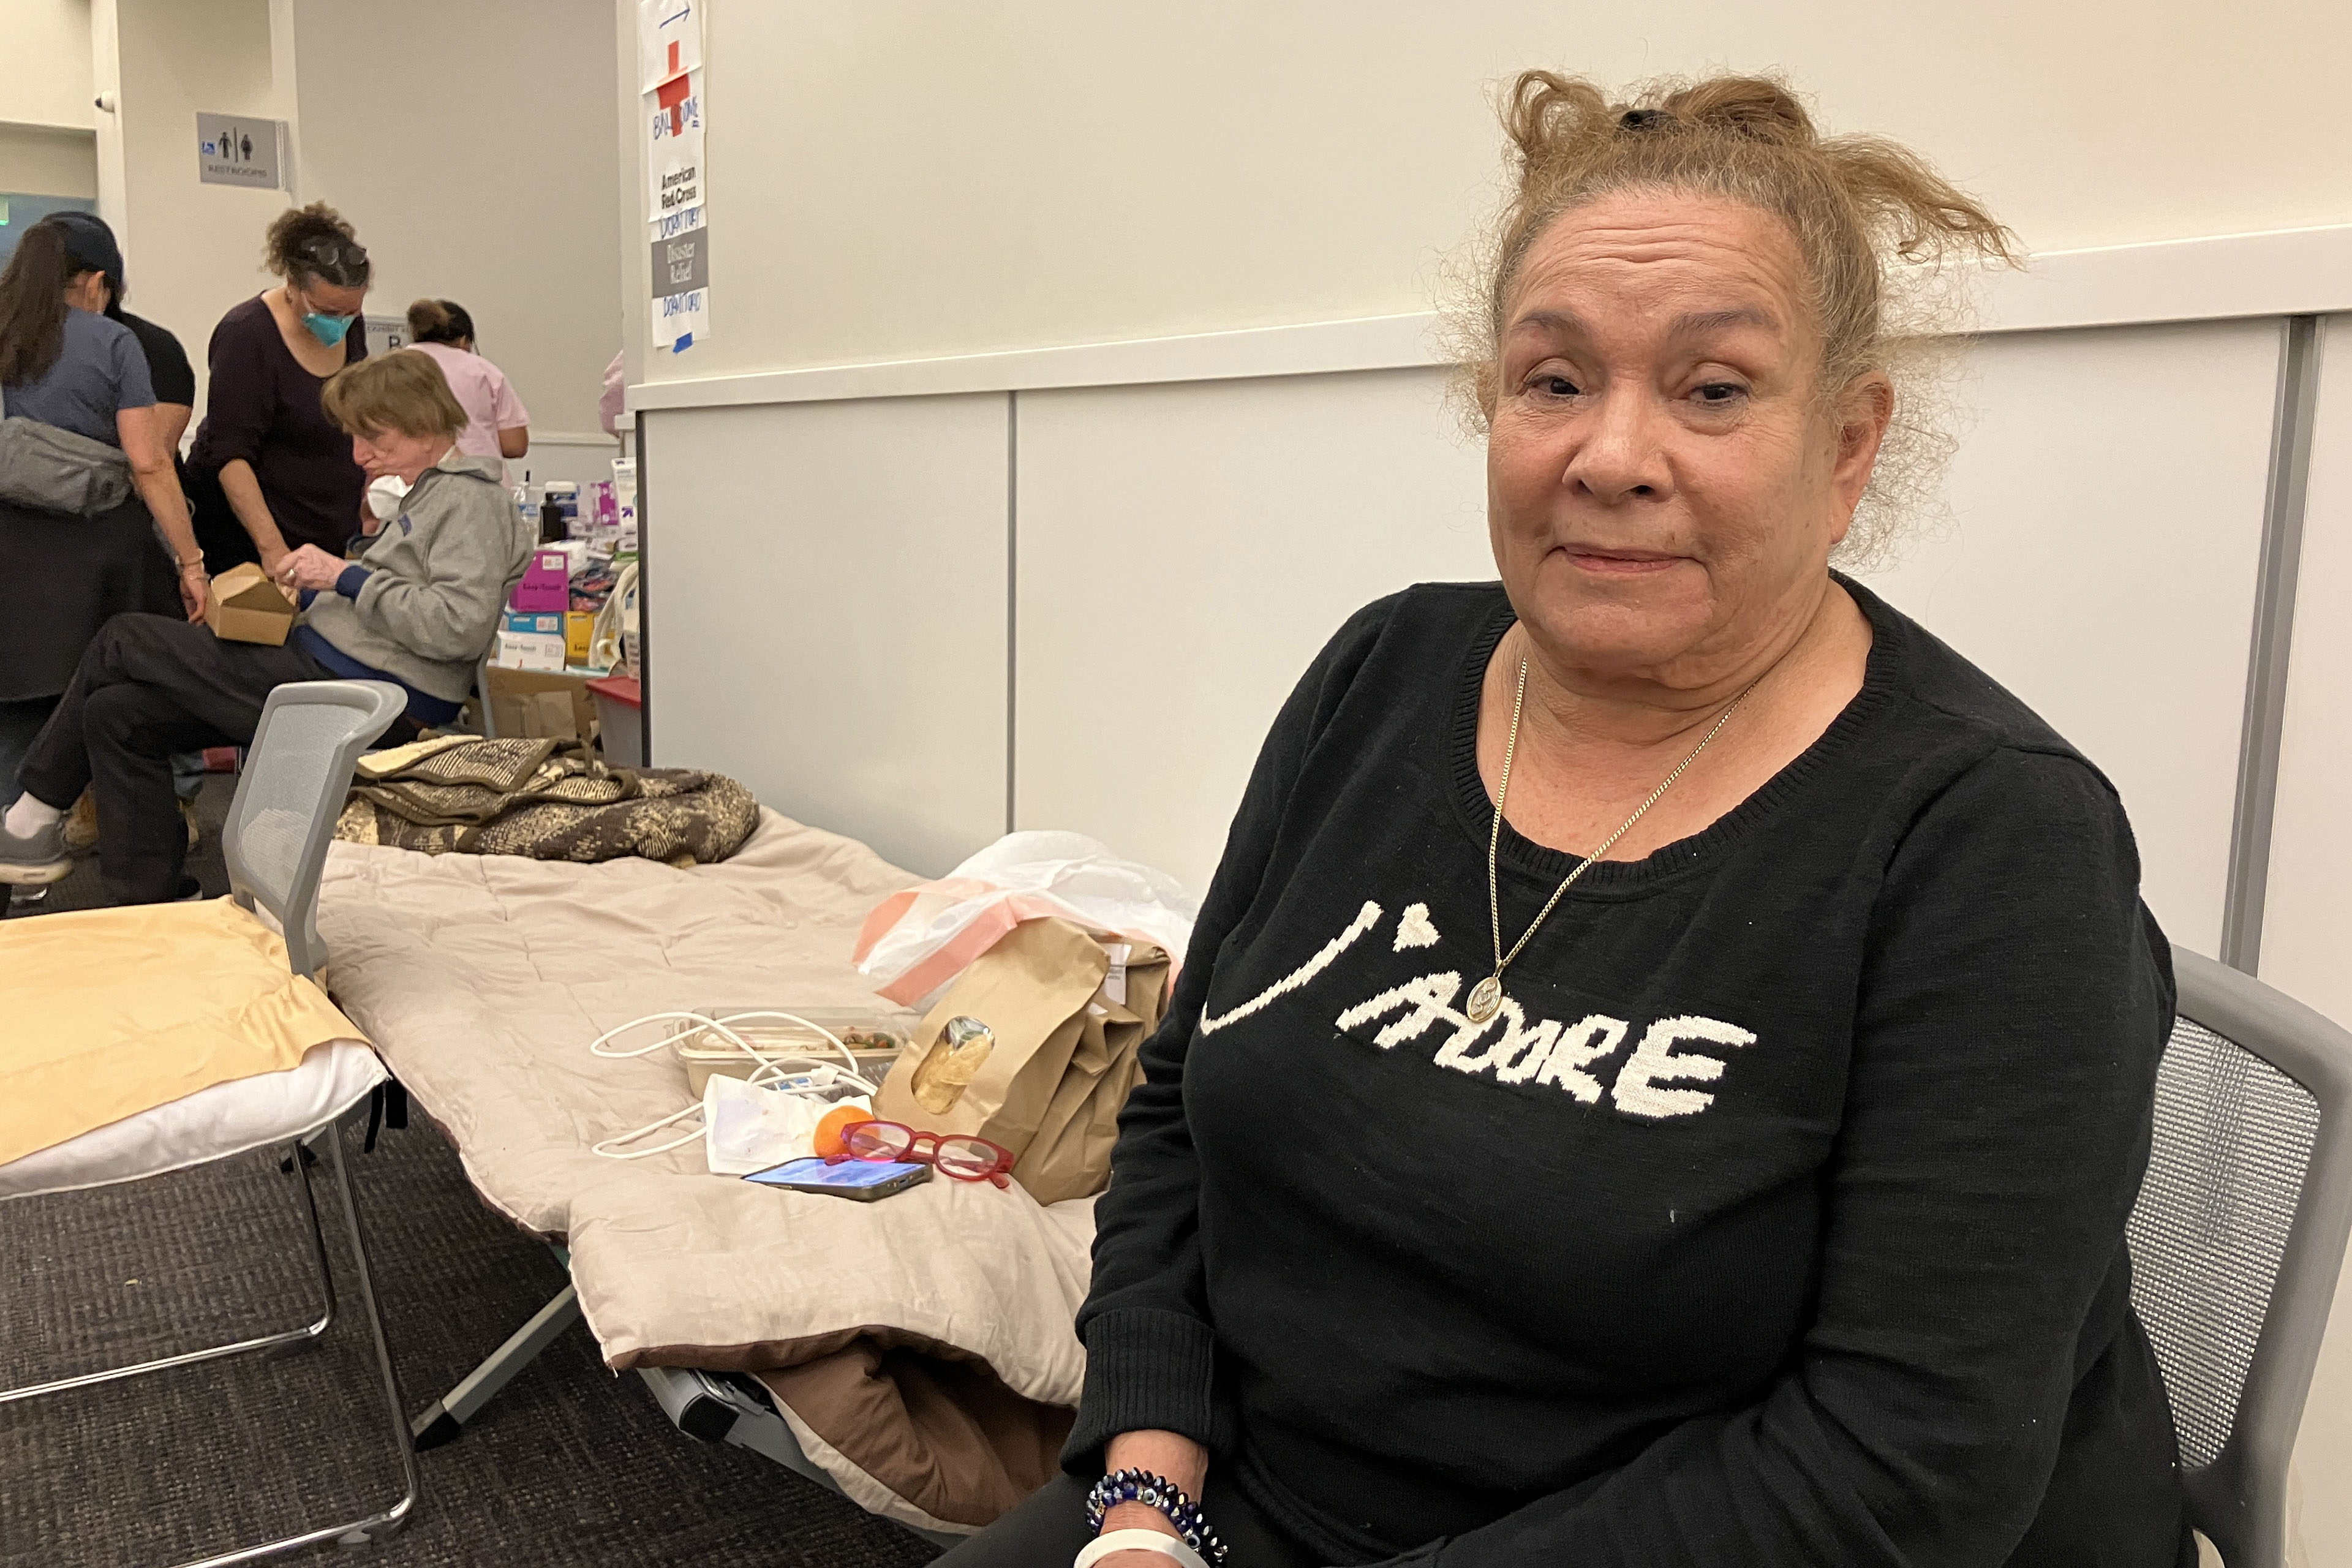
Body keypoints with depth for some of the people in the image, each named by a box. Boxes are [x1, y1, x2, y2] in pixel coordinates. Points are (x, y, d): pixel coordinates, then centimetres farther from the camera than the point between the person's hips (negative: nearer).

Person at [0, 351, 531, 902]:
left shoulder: (471, 500, -12)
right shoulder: (431, 495, 20)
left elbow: (461, 623, -26)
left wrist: (346, 577, -19)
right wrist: (315, 589, 8)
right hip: (328, 674, 10)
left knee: (122, 642, 2)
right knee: (116, 712, 6)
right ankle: (155, 909, 10)